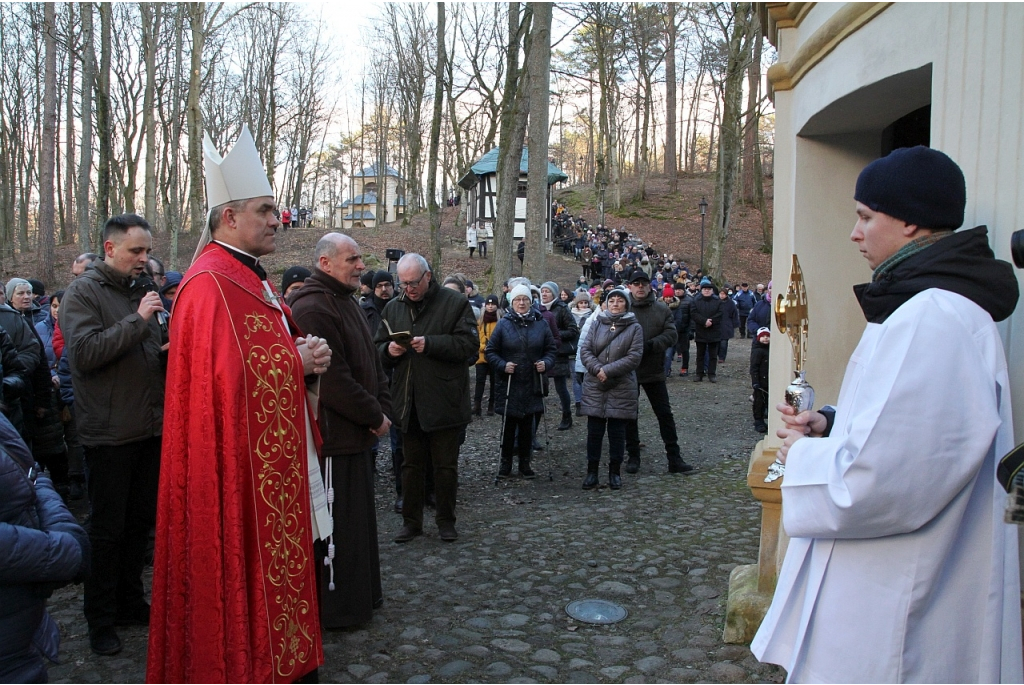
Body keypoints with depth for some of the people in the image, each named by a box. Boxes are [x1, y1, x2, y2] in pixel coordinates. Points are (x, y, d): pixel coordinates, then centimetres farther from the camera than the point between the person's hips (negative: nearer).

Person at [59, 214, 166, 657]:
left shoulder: (141, 289, 13)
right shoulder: (84, 292, -8)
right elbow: (84, 352, -22)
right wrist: (138, 319, -23)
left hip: (150, 427, 7)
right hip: (110, 433, -6)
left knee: (140, 521, 15)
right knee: (107, 529, 4)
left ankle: (130, 601, 30)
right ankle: (100, 619, 18)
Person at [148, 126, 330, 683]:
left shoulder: (254, 280, 16)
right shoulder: (210, 283, -17)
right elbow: (231, 373, -26)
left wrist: (306, 353, 2)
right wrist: (298, 360, -13)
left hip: (274, 455, 10)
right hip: (239, 460, -10)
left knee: (275, 556, 17)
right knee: (243, 560, 1)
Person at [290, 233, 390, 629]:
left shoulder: (347, 303, 17)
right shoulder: (312, 308, -17)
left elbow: (371, 363, 17)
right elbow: (333, 378, -23)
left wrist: (382, 408, 3)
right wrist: (374, 416, -14)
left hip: (357, 433, 10)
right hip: (333, 436, -10)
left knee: (358, 517, 18)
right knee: (338, 523, 0)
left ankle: (361, 594, 32)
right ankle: (337, 608, 14)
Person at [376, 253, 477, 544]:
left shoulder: (455, 302, -4)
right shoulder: (393, 307, 10)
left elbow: (470, 344, -13)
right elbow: (379, 347, 14)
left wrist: (430, 344, -21)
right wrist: (389, 350, -10)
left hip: (444, 402, -4)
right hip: (408, 402, 4)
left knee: (446, 465, 8)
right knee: (411, 464, 13)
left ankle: (446, 520, 23)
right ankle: (411, 520, 26)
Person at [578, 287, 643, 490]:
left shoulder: (634, 328, -1)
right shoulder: (597, 323, 6)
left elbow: (634, 357, -9)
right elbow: (585, 350, 0)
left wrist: (608, 370, -16)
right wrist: (597, 369, -16)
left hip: (622, 388, -2)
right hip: (595, 386, 2)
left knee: (617, 432, 7)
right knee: (594, 431, 7)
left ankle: (615, 472, 20)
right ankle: (592, 471, 18)